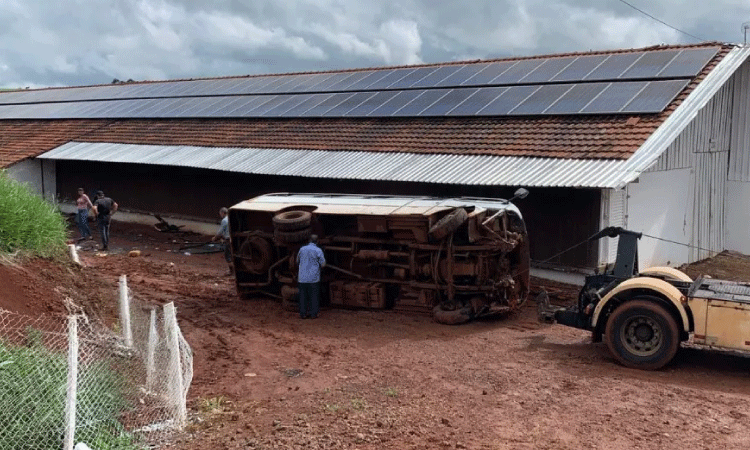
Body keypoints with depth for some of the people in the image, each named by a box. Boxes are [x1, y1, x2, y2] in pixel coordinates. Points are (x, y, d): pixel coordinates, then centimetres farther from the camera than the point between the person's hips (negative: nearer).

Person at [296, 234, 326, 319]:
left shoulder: (302, 249, 6)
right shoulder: (318, 251, -6)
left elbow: (297, 262, 17)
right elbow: (323, 265, -6)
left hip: (303, 277, 3)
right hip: (314, 277, -3)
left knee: (303, 296, 8)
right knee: (314, 296, 4)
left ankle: (303, 313, 9)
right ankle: (314, 314, 4)